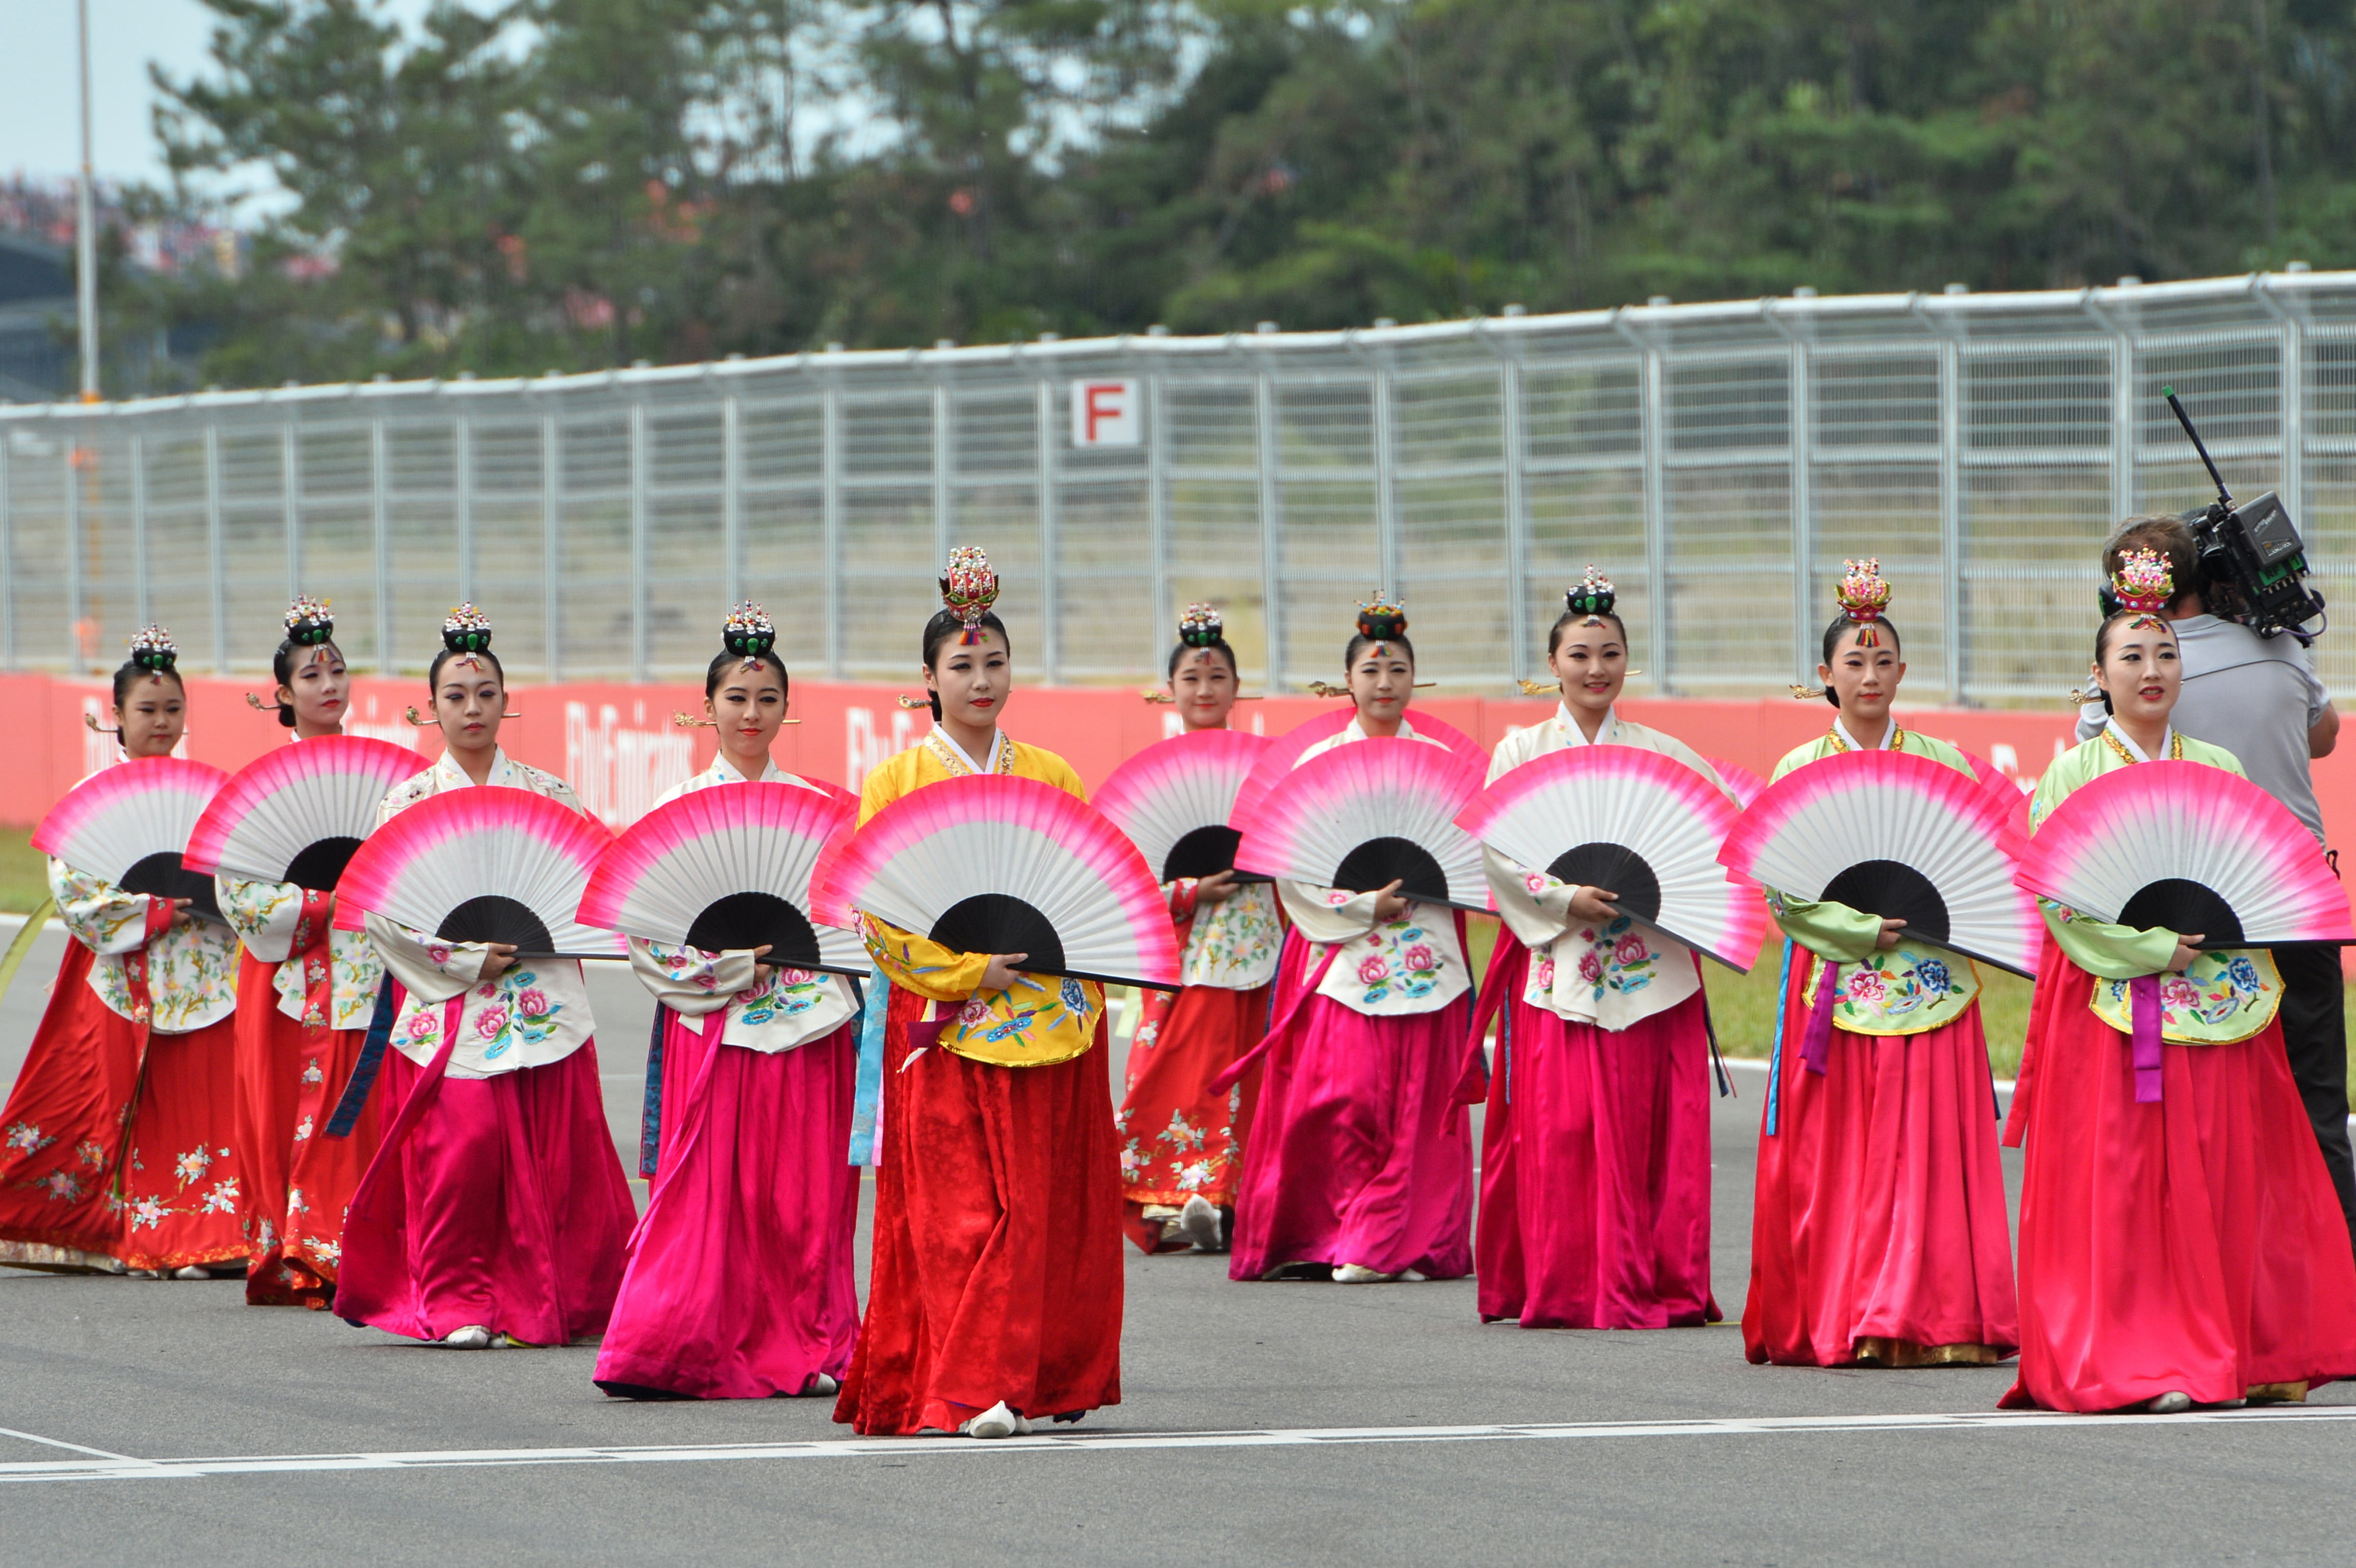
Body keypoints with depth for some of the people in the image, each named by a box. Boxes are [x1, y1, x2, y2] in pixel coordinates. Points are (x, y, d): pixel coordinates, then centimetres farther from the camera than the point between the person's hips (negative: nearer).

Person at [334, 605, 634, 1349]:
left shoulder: (548, 794, 9)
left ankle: (550, 1301, 6)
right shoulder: (409, 802, 4)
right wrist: (469, 959, -11)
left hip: (542, 1002, 1)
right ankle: (457, 1301, -1)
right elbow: (382, 912, -3)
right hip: (450, 1004, -1)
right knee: (458, 1154, -11)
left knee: (554, 1160, -3)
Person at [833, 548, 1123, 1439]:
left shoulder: (1051, 777, 13)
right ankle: (970, 1390, -12)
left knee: (1054, 1206, 1)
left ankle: (1049, 1380, 8)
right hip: (945, 1024, -3)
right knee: (963, 1208, -9)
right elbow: (876, 912, -3)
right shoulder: (897, 781, 4)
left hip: (1054, 1021, 3)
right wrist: (970, 970, -13)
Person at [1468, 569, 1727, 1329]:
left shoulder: (1665, 754, 11)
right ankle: (1558, 1288, 1)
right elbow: (1496, 852, 0)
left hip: (1651, 968, 1)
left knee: (1650, 1129, -4)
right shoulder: (1521, 751, 7)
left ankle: (1657, 1287, 1)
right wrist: (1566, 900, -13)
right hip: (1554, 961, -1)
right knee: (1557, 1130, -5)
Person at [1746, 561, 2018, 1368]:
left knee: (1931, 1148, -5)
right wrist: (1862, 928, -14)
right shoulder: (1799, 770, 5)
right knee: (1835, 1160, -3)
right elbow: (1784, 890, -2)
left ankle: (1937, 1321, -4)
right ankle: (1833, 1323, 2)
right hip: (1836, 982, -1)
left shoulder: (1942, 762, 9)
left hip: (1931, 984, 1)